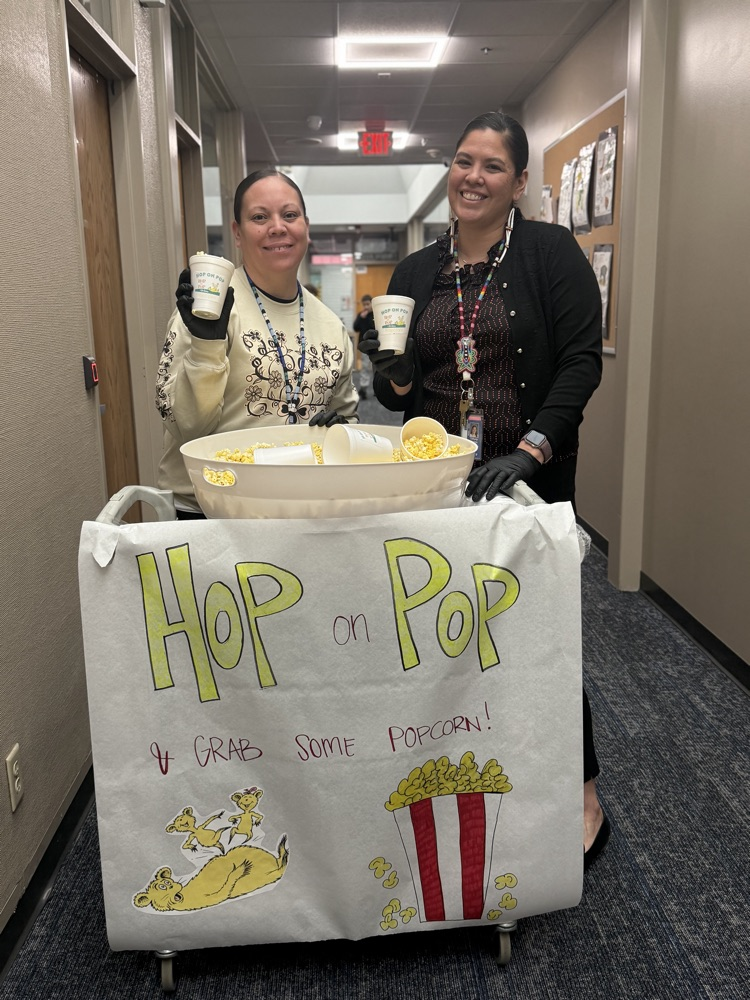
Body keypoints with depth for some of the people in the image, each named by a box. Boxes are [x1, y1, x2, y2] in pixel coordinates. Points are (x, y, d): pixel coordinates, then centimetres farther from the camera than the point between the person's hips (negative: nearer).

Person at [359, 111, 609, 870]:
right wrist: (394, 375, -10)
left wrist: (530, 451, -20)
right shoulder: (415, 272, 11)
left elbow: (582, 360, -9)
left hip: (530, 477, -4)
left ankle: (584, 799, 24)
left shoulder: (551, 252, -2)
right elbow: (398, 393, 13)